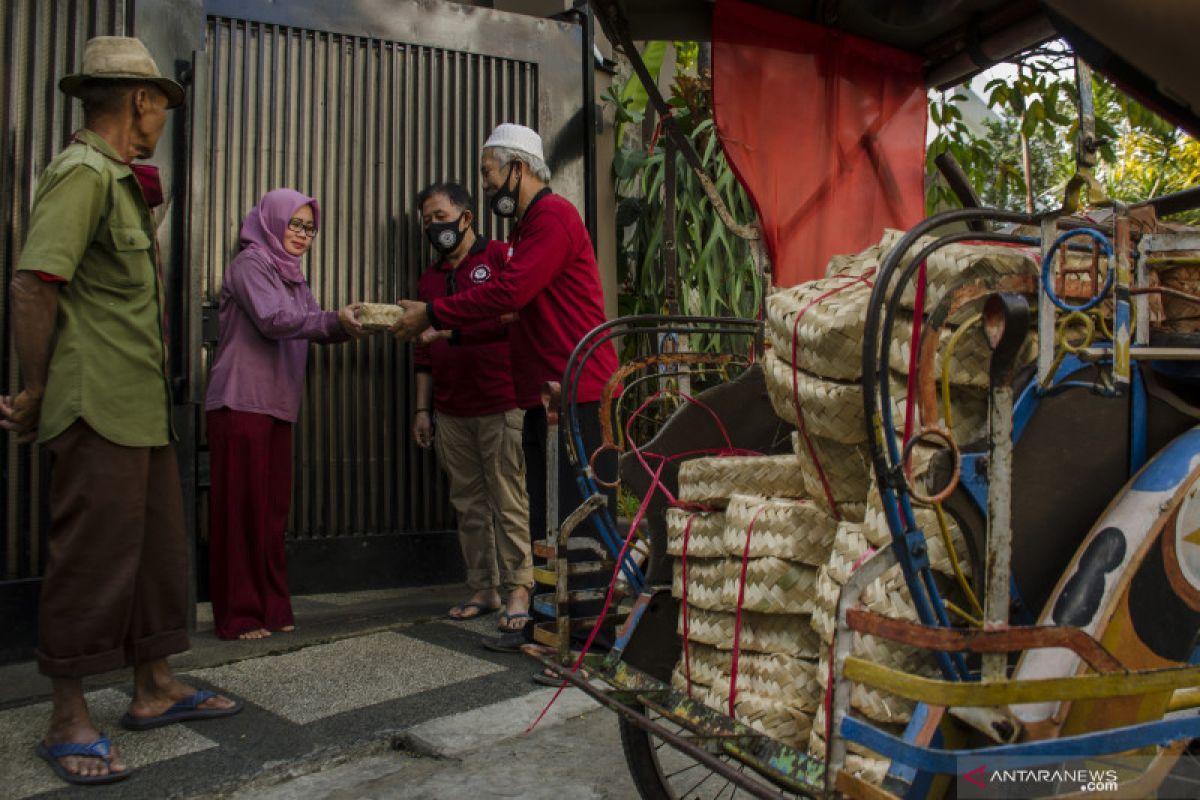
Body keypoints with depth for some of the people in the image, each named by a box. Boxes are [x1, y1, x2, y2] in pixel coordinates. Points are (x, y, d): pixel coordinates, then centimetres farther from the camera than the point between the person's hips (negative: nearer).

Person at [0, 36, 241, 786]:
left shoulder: (122, 183, 19)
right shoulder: (83, 173, -10)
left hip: (144, 408, 10)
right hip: (101, 410, -10)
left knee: (159, 547, 14)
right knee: (93, 557, -2)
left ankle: (155, 689, 27)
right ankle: (69, 720, 12)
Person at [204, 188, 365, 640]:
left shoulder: (292, 276, 20)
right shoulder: (250, 262, -4)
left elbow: (319, 329, 13)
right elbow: (272, 320, -17)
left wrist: (353, 323, -5)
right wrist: (335, 320, -23)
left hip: (277, 407, 8)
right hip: (241, 404, -7)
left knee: (273, 510, 8)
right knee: (242, 509, -4)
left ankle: (270, 607, 15)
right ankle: (237, 616, 2)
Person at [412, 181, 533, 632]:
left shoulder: (501, 257, 3)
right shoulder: (430, 279, 20)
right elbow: (424, 351, 21)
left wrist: (455, 325, -16)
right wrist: (422, 408, 17)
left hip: (501, 406, -6)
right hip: (451, 413, 6)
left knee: (509, 502, -4)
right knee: (469, 504, 7)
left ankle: (517, 590, 3)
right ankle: (483, 590, 15)